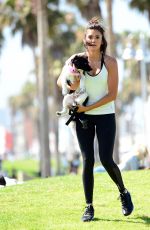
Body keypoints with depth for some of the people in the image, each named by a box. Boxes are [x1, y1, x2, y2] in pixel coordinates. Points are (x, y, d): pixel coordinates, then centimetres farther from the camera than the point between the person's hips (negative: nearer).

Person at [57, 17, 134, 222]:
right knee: (87, 161, -1)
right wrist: (70, 85, -11)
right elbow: (60, 81, 12)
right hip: (83, 117, 2)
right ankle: (89, 207, 5)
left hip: (105, 116, -2)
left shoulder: (110, 62, -6)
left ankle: (124, 193, 20)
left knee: (106, 160, -7)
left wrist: (88, 107, -14)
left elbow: (112, 95, -9)